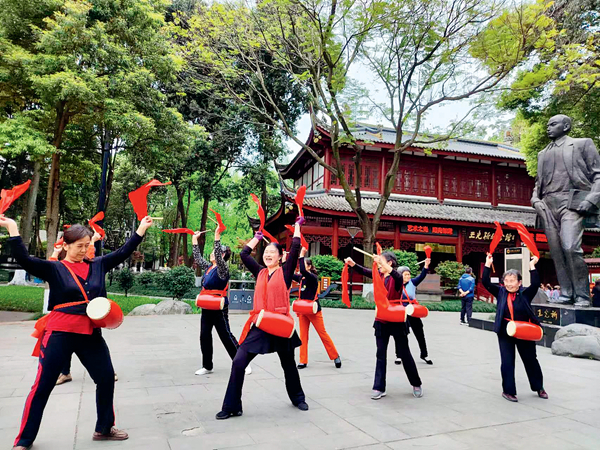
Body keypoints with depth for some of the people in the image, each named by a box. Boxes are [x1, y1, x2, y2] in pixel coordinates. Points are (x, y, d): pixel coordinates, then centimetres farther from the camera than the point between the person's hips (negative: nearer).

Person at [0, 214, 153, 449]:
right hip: (60, 334, -4)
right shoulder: (54, 269, -4)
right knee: (42, 386, 4)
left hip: (91, 334, 4)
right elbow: (24, 260, -17)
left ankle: (104, 428, 28)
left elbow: (123, 252, 9)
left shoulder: (97, 265, 6)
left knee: (106, 378, 10)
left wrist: (141, 228, 7)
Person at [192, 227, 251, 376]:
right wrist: (195, 241, 19)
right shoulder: (209, 267, 9)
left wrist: (217, 238, -37)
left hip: (219, 309, -8)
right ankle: (207, 366, 23)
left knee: (226, 336, -1)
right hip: (206, 308, 8)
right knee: (204, 336, 11)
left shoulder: (222, 268, -14)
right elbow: (198, 259, 19)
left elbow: (218, 257, -31)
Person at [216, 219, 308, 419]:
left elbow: (295, 249, -9)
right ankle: (232, 407, 9)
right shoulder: (260, 272, 8)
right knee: (238, 362, -6)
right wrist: (258, 236, 18)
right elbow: (244, 254, 8)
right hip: (259, 325, 3)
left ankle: (297, 398, 41)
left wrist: (298, 225, 0)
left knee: (288, 364, 16)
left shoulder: (285, 271, -2)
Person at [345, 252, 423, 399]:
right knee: (381, 354, 8)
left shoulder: (396, 277, -16)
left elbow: (398, 277, -38)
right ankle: (379, 388, 14)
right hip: (381, 321, 5)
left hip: (396, 320, -5)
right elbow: (365, 271, -4)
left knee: (404, 354, 9)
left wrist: (382, 264, -50)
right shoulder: (378, 275, 3)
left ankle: (416, 384, 28)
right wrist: (353, 264, -20)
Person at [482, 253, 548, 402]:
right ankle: (508, 390, 16)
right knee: (507, 362, 3)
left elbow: (535, 284, -25)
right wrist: (488, 265, -17)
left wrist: (532, 266, -26)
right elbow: (486, 282, -12)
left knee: (531, 360, 18)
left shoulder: (525, 293, -8)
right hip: (505, 333, 0)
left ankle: (539, 387, 39)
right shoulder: (500, 292, -4)